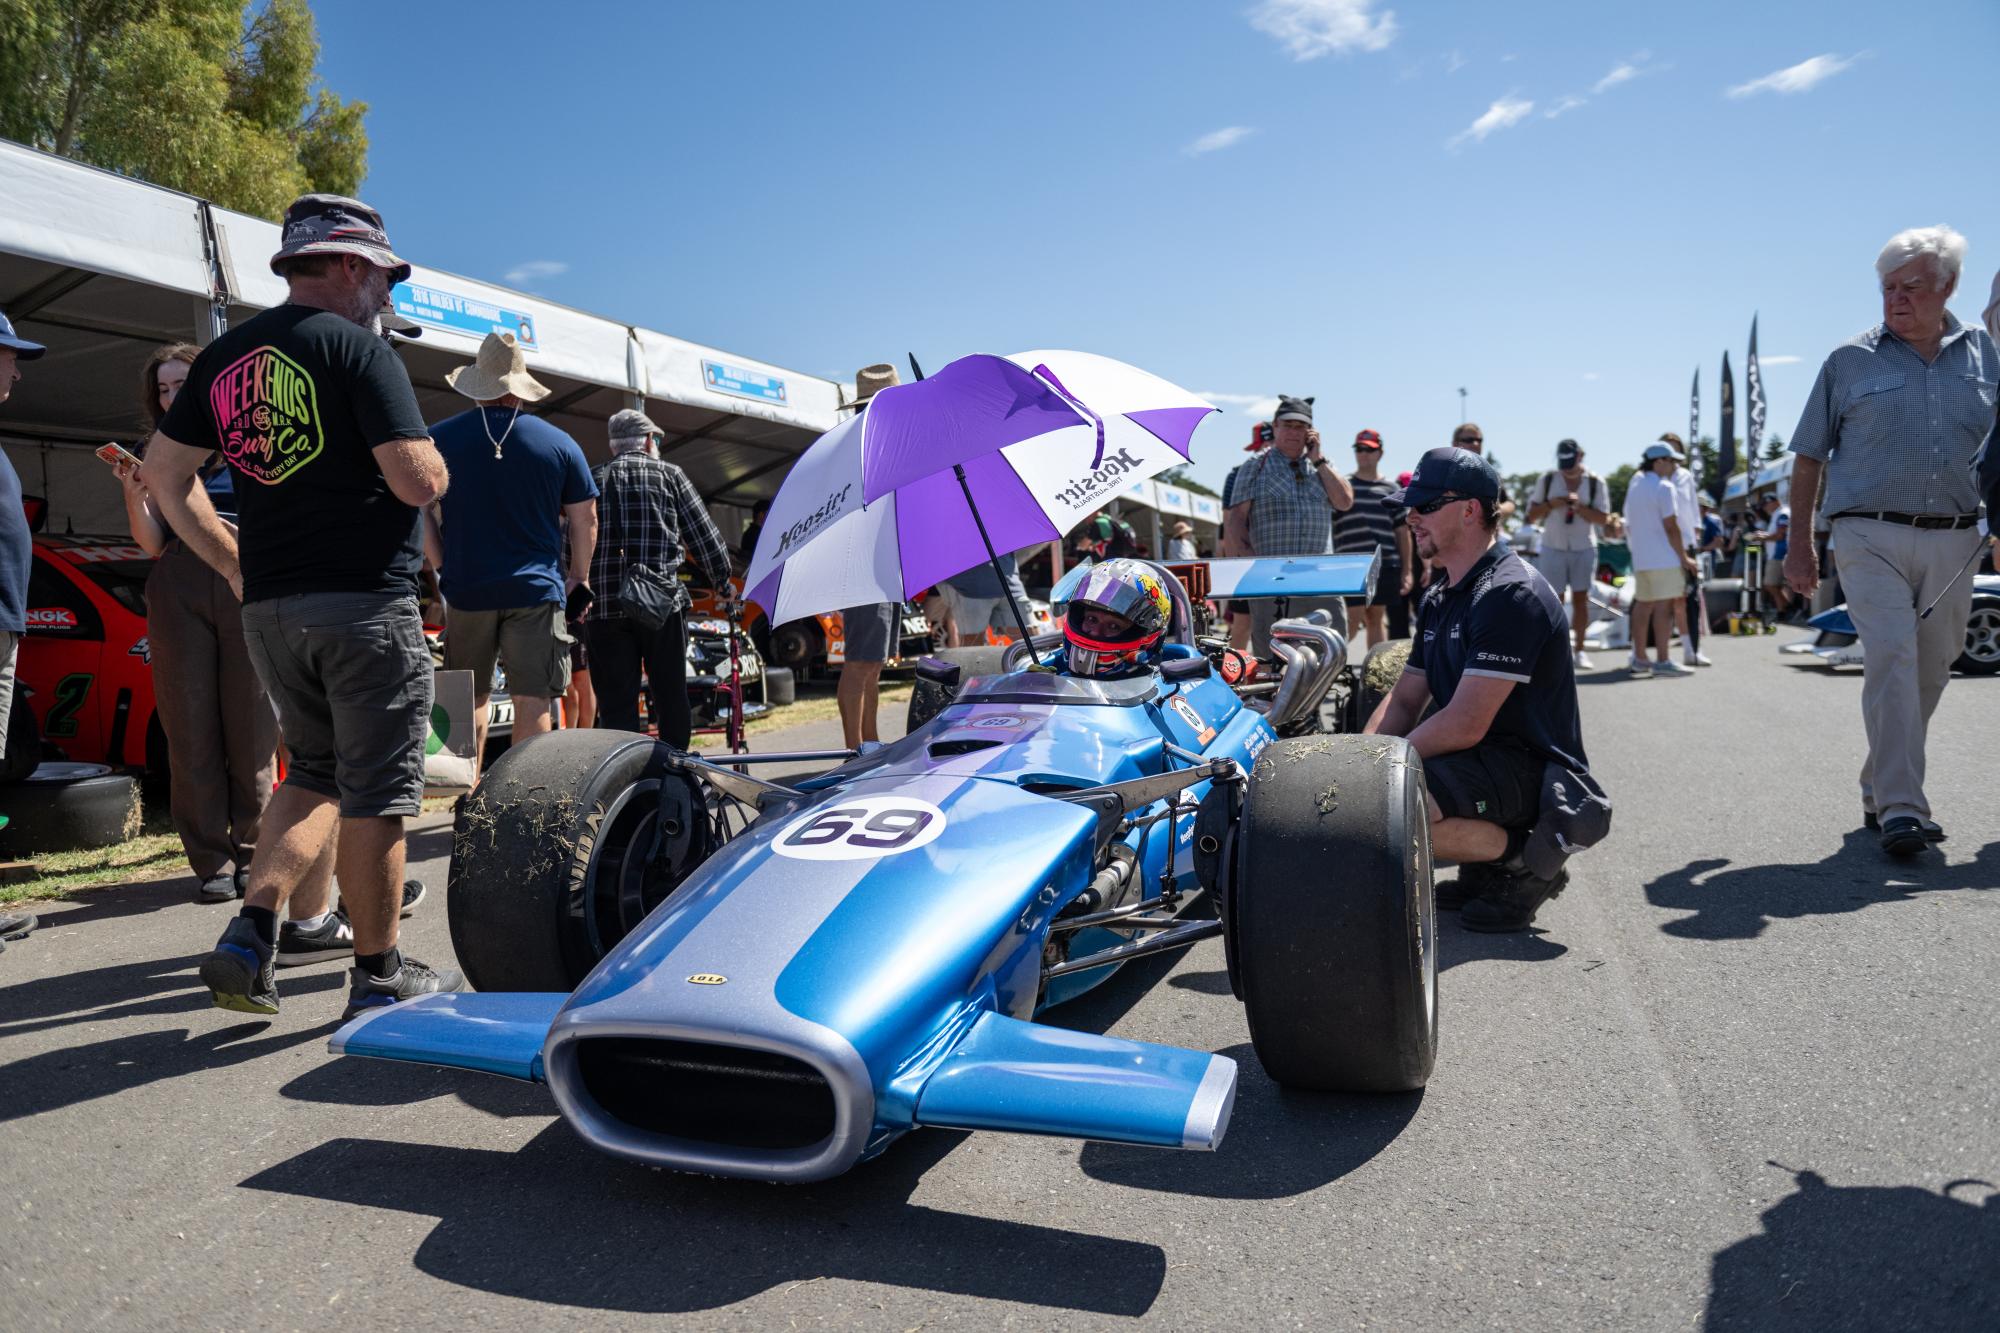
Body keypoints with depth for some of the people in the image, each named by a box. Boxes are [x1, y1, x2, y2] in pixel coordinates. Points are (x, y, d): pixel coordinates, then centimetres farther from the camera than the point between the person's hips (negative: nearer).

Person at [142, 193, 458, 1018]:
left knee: (314, 774, 20)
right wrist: (434, 462, 5)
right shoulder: (358, 349, -9)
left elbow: (162, 472, 13)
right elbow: (418, 481, -17)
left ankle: (250, 936, 7)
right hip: (366, 605, -7)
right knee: (375, 793, 2)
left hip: (268, 608, 7)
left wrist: (233, 563, 17)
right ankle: (379, 974, 11)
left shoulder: (224, 356, 13)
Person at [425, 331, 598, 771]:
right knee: (533, 701, 0)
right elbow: (585, 519, 5)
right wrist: (578, 577, 16)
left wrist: (443, 569, 12)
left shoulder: (438, 438, 3)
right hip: (538, 590, -2)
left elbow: (422, 515, 3)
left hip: (465, 588, 2)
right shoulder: (559, 443, 2)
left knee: (471, 698, 13)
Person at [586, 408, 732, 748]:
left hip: (603, 606, 2)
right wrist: (724, 581, 19)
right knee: (671, 698, 8)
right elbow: (704, 536, 7)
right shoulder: (669, 474, 8)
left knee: (615, 704, 4)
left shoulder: (591, 480, 14)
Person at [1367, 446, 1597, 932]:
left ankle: (1526, 861, -7)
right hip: (1483, 762, 10)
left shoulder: (1509, 594, -19)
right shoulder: (1439, 599, 13)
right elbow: (1403, 702, 11)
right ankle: (1485, 868, 11)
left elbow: (1465, 725, -26)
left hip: (1532, 772, -10)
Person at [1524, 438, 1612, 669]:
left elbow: (1603, 517, -3)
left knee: (1581, 599, 0)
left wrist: (1580, 507, -18)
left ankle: (1579, 650, 8)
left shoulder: (1595, 482, 0)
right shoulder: (1547, 479, 1)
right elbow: (1531, 515, 4)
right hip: (1553, 547, 0)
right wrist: (1550, 504, -15)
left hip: (1584, 548, 0)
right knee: (1555, 600, -2)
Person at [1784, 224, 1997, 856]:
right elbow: (1808, 458, 8)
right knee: (1890, 660, -16)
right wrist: (1799, 544, 4)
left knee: (1930, 673, 9)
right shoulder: (1850, 361, 5)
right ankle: (1899, 810, -18)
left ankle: (1879, 790, 25)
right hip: (1873, 537, -3)